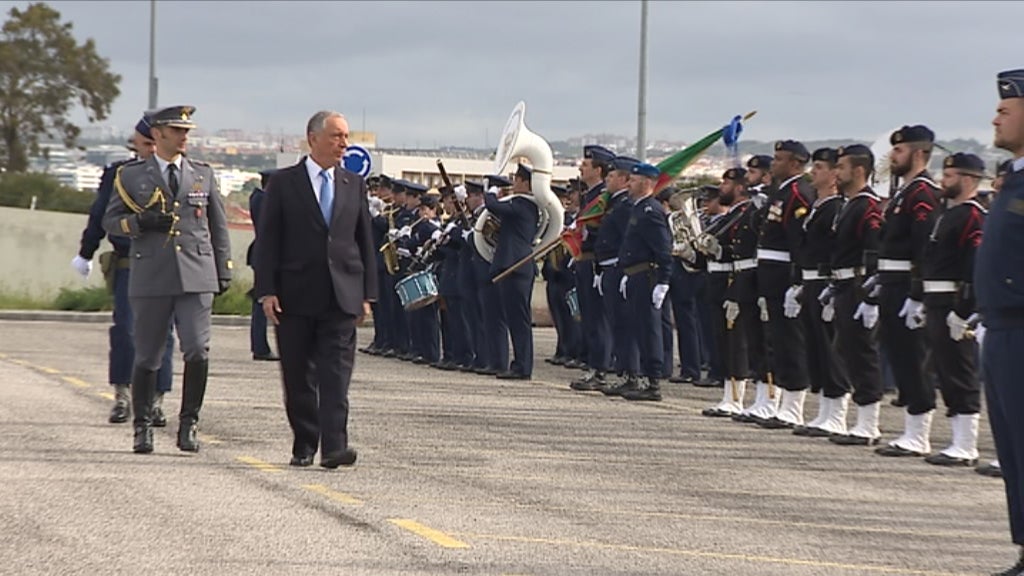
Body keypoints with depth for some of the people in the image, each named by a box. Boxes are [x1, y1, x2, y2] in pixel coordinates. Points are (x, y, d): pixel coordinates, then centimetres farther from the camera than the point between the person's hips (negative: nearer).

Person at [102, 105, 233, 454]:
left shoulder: (203, 174, 14)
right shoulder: (132, 176, 8)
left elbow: (218, 225, 17)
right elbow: (110, 221, 8)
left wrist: (224, 271, 12)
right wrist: (142, 222, -11)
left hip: (197, 277, 1)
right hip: (150, 278, -1)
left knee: (197, 351, -11)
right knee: (147, 357, 3)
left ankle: (189, 424, 0)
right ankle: (143, 427, 16)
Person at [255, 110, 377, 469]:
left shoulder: (354, 185, 12)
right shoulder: (283, 183, 3)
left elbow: (365, 241, 14)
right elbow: (268, 240, 0)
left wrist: (367, 294, 8)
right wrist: (267, 291, -9)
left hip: (341, 295, 1)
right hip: (296, 296, -1)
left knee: (336, 374, -9)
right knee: (298, 378, 5)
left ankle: (334, 447, -17)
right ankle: (304, 446, 16)